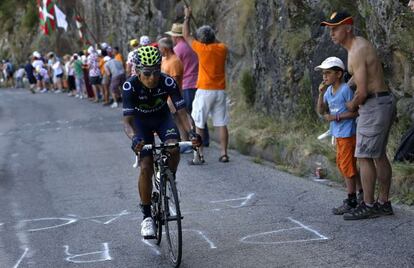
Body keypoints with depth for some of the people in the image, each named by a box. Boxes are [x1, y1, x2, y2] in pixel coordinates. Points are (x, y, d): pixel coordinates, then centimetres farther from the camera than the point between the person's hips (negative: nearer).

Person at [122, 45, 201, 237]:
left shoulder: (168, 82, -28)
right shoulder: (130, 87, -31)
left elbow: (181, 112, -28)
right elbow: (127, 121, -33)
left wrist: (191, 132, -46)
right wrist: (134, 138, -54)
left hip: (162, 117, 1)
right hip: (141, 121, -1)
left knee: (174, 149, -28)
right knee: (146, 167, -14)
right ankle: (147, 216, 0)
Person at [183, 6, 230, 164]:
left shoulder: (202, 48, -9)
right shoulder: (222, 49, 2)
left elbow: (186, 35, 5)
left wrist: (187, 17, 15)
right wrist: (211, 35, 24)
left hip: (204, 91, -5)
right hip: (220, 91, 5)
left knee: (198, 125, 0)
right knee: (221, 124, 7)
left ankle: (199, 155, -4)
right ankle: (224, 154, 7)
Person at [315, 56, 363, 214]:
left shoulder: (346, 90, -17)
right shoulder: (329, 90, 7)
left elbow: (355, 112, -18)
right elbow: (321, 111, 5)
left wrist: (336, 117, -19)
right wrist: (321, 94, -6)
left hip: (347, 133, -9)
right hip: (338, 134, 9)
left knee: (347, 165, -3)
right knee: (341, 164, 16)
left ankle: (351, 201, 6)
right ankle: (361, 192, 27)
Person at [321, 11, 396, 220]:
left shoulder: (356, 53, -19)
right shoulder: (360, 43, 14)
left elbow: (362, 92, -20)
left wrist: (352, 106, -1)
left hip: (374, 105, -10)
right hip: (384, 102, 10)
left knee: (364, 156, -6)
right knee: (379, 155, 13)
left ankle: (368, 206, -2)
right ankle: (384, 203, 17)